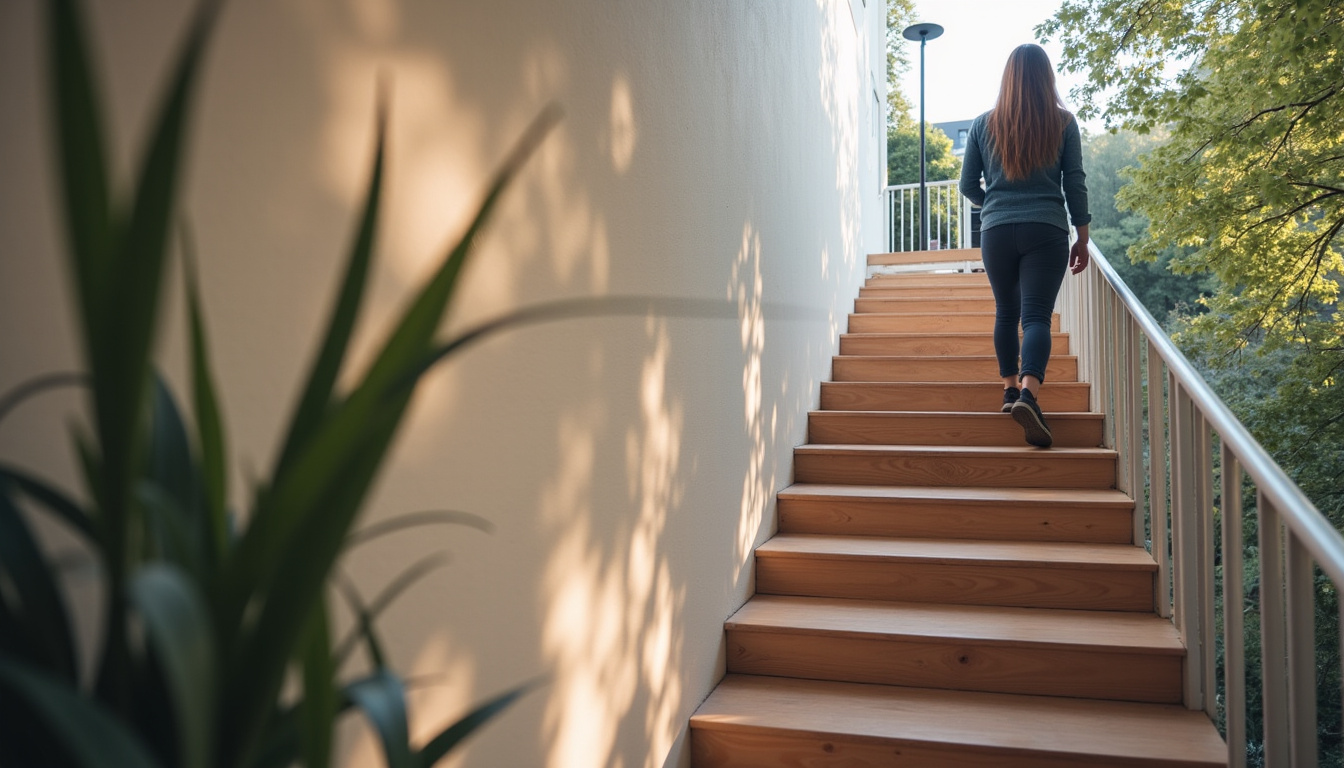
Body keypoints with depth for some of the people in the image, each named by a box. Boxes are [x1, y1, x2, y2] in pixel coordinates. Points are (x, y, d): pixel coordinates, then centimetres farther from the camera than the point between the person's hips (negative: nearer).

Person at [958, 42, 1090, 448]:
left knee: (1006, 312, 17)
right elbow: (1075, 184, 2)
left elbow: (968, 185, 8)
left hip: (996, 231, 2)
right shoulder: (1063, 123, 2)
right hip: (1047, 231, -1)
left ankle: (1010, 389, 23)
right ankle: (1029, 393, -26)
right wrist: (1082, 237, 10)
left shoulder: (984, 124, 4)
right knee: (1037, 316, -7)